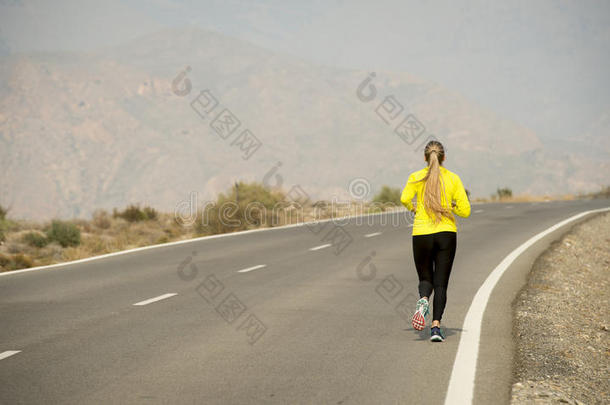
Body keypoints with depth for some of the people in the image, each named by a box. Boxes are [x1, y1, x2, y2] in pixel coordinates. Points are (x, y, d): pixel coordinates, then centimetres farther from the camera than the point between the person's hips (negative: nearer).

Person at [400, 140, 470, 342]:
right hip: (447, 234, 0)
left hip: (422, 234, 0)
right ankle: (436, 326, -12)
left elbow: (404, 198, -16)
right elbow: (465, 211, 0)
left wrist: (413, 208, 5)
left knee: (425, 278, 15)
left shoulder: (417, 177, 1)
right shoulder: (453, 178, 3)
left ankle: (423, 299, -19)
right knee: (441, 283, 3)